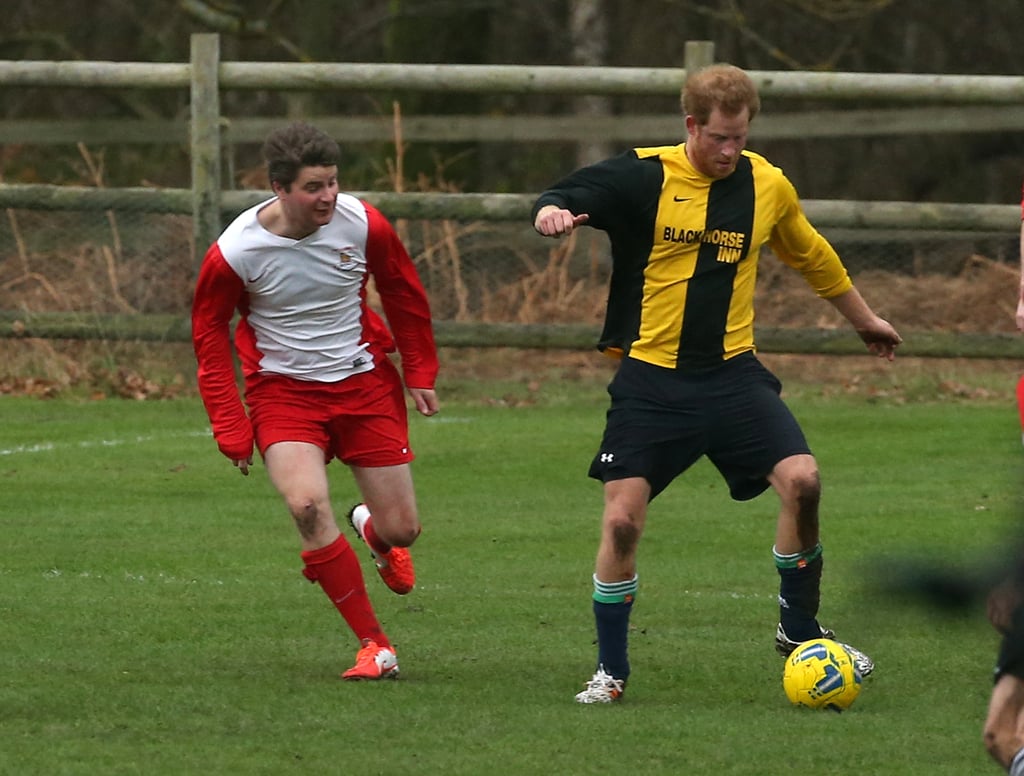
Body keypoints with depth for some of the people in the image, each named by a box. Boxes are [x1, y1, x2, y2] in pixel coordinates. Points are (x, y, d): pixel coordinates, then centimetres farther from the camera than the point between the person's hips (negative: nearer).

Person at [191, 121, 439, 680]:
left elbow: (403, 294, 8)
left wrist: (420, 372, 12)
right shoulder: (235, 252, -16)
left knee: (401, 530, 1)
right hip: (283, 388, -2)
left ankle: (371, 529, 44)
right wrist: (232, 429, -6)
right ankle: (373, 645, -16)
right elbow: (208, 334, -2)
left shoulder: (362, 225, -11)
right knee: (307, 505, -28)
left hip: (364, 382, 2)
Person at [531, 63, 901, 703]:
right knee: (622, 519, -9)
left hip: (733, 374, 2)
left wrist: (865, 320, 33)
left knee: (803, 480, -15)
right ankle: (611, 669, 9)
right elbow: (562, 197, -13)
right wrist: (551, 213, -38)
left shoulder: (768, 186, 5)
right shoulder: (645, 176, -7)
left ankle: (799, 630, 6)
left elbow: (811, 255, 22)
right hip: (652, 380, -2)